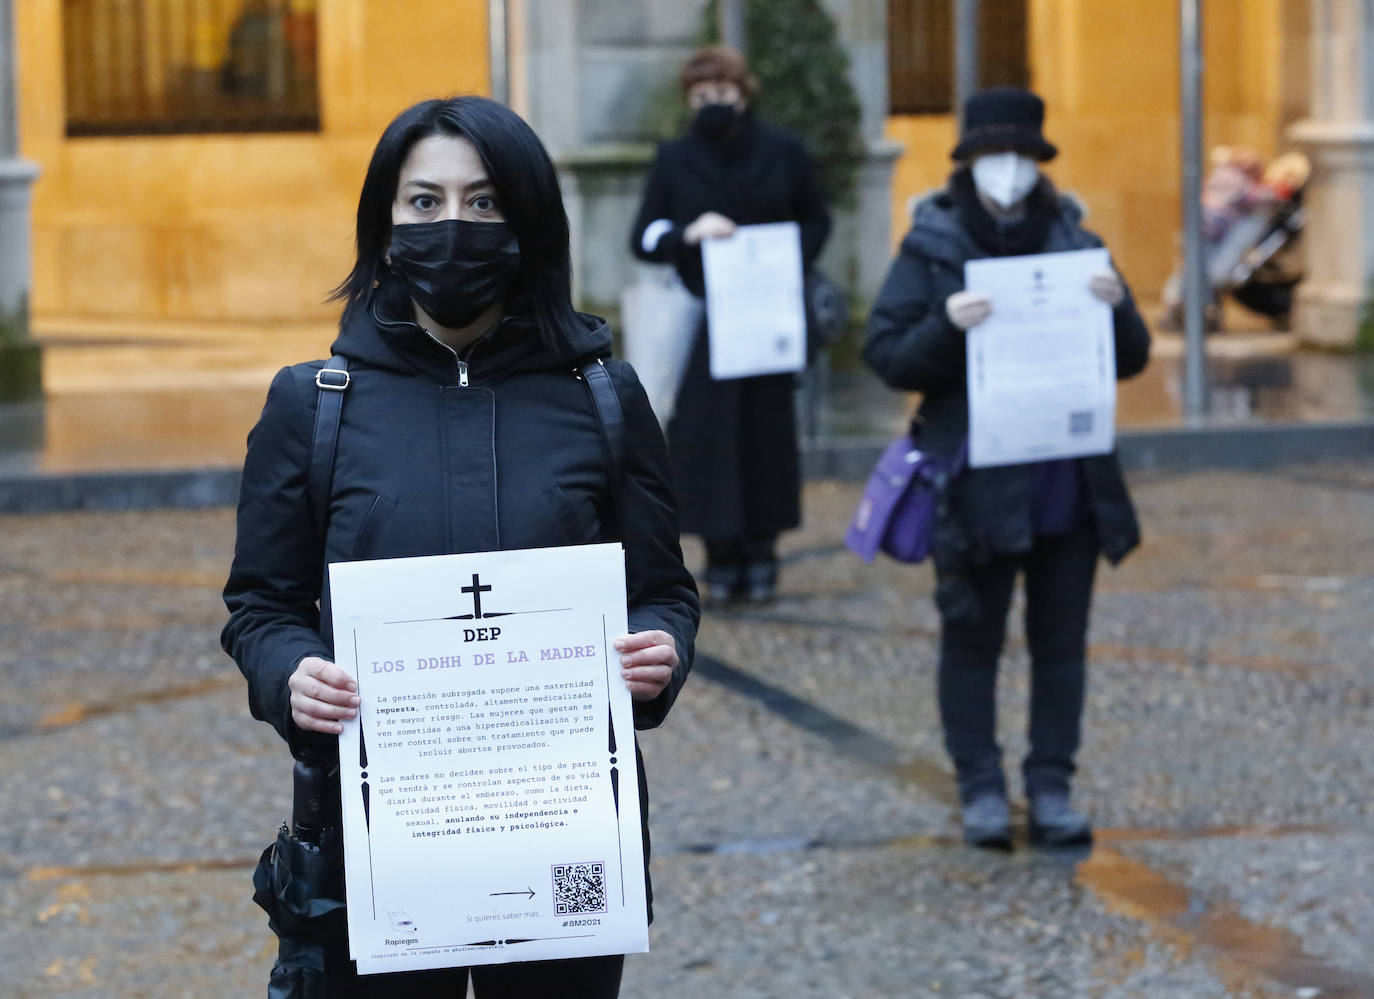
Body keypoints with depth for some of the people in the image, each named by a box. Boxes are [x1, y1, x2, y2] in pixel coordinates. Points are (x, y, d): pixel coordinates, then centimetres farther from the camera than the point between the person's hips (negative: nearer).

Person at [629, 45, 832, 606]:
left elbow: (816, 221, 14)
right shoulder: (675, 160, 4)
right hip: (703, 323, 0)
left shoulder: (782, 153, 4)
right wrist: (689, 234, -16)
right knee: (706, 437, -6)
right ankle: (722, 557, 2)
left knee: (766, 433, 1)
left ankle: (760, 556, 12)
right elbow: (643, 238, 4)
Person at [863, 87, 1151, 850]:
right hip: (975, 487, -3)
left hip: (1068, 481, 3)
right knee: (971, 640, 4)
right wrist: (946, 328, -23)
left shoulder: (1074, 242, 7)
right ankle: (981, 789, 12)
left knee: (1060, 642, 7)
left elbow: (1130, 359, 9)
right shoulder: (931, 249, -1)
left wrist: (1117, 309, -12)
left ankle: (1051, 788, 15)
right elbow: (885, 355, -6)